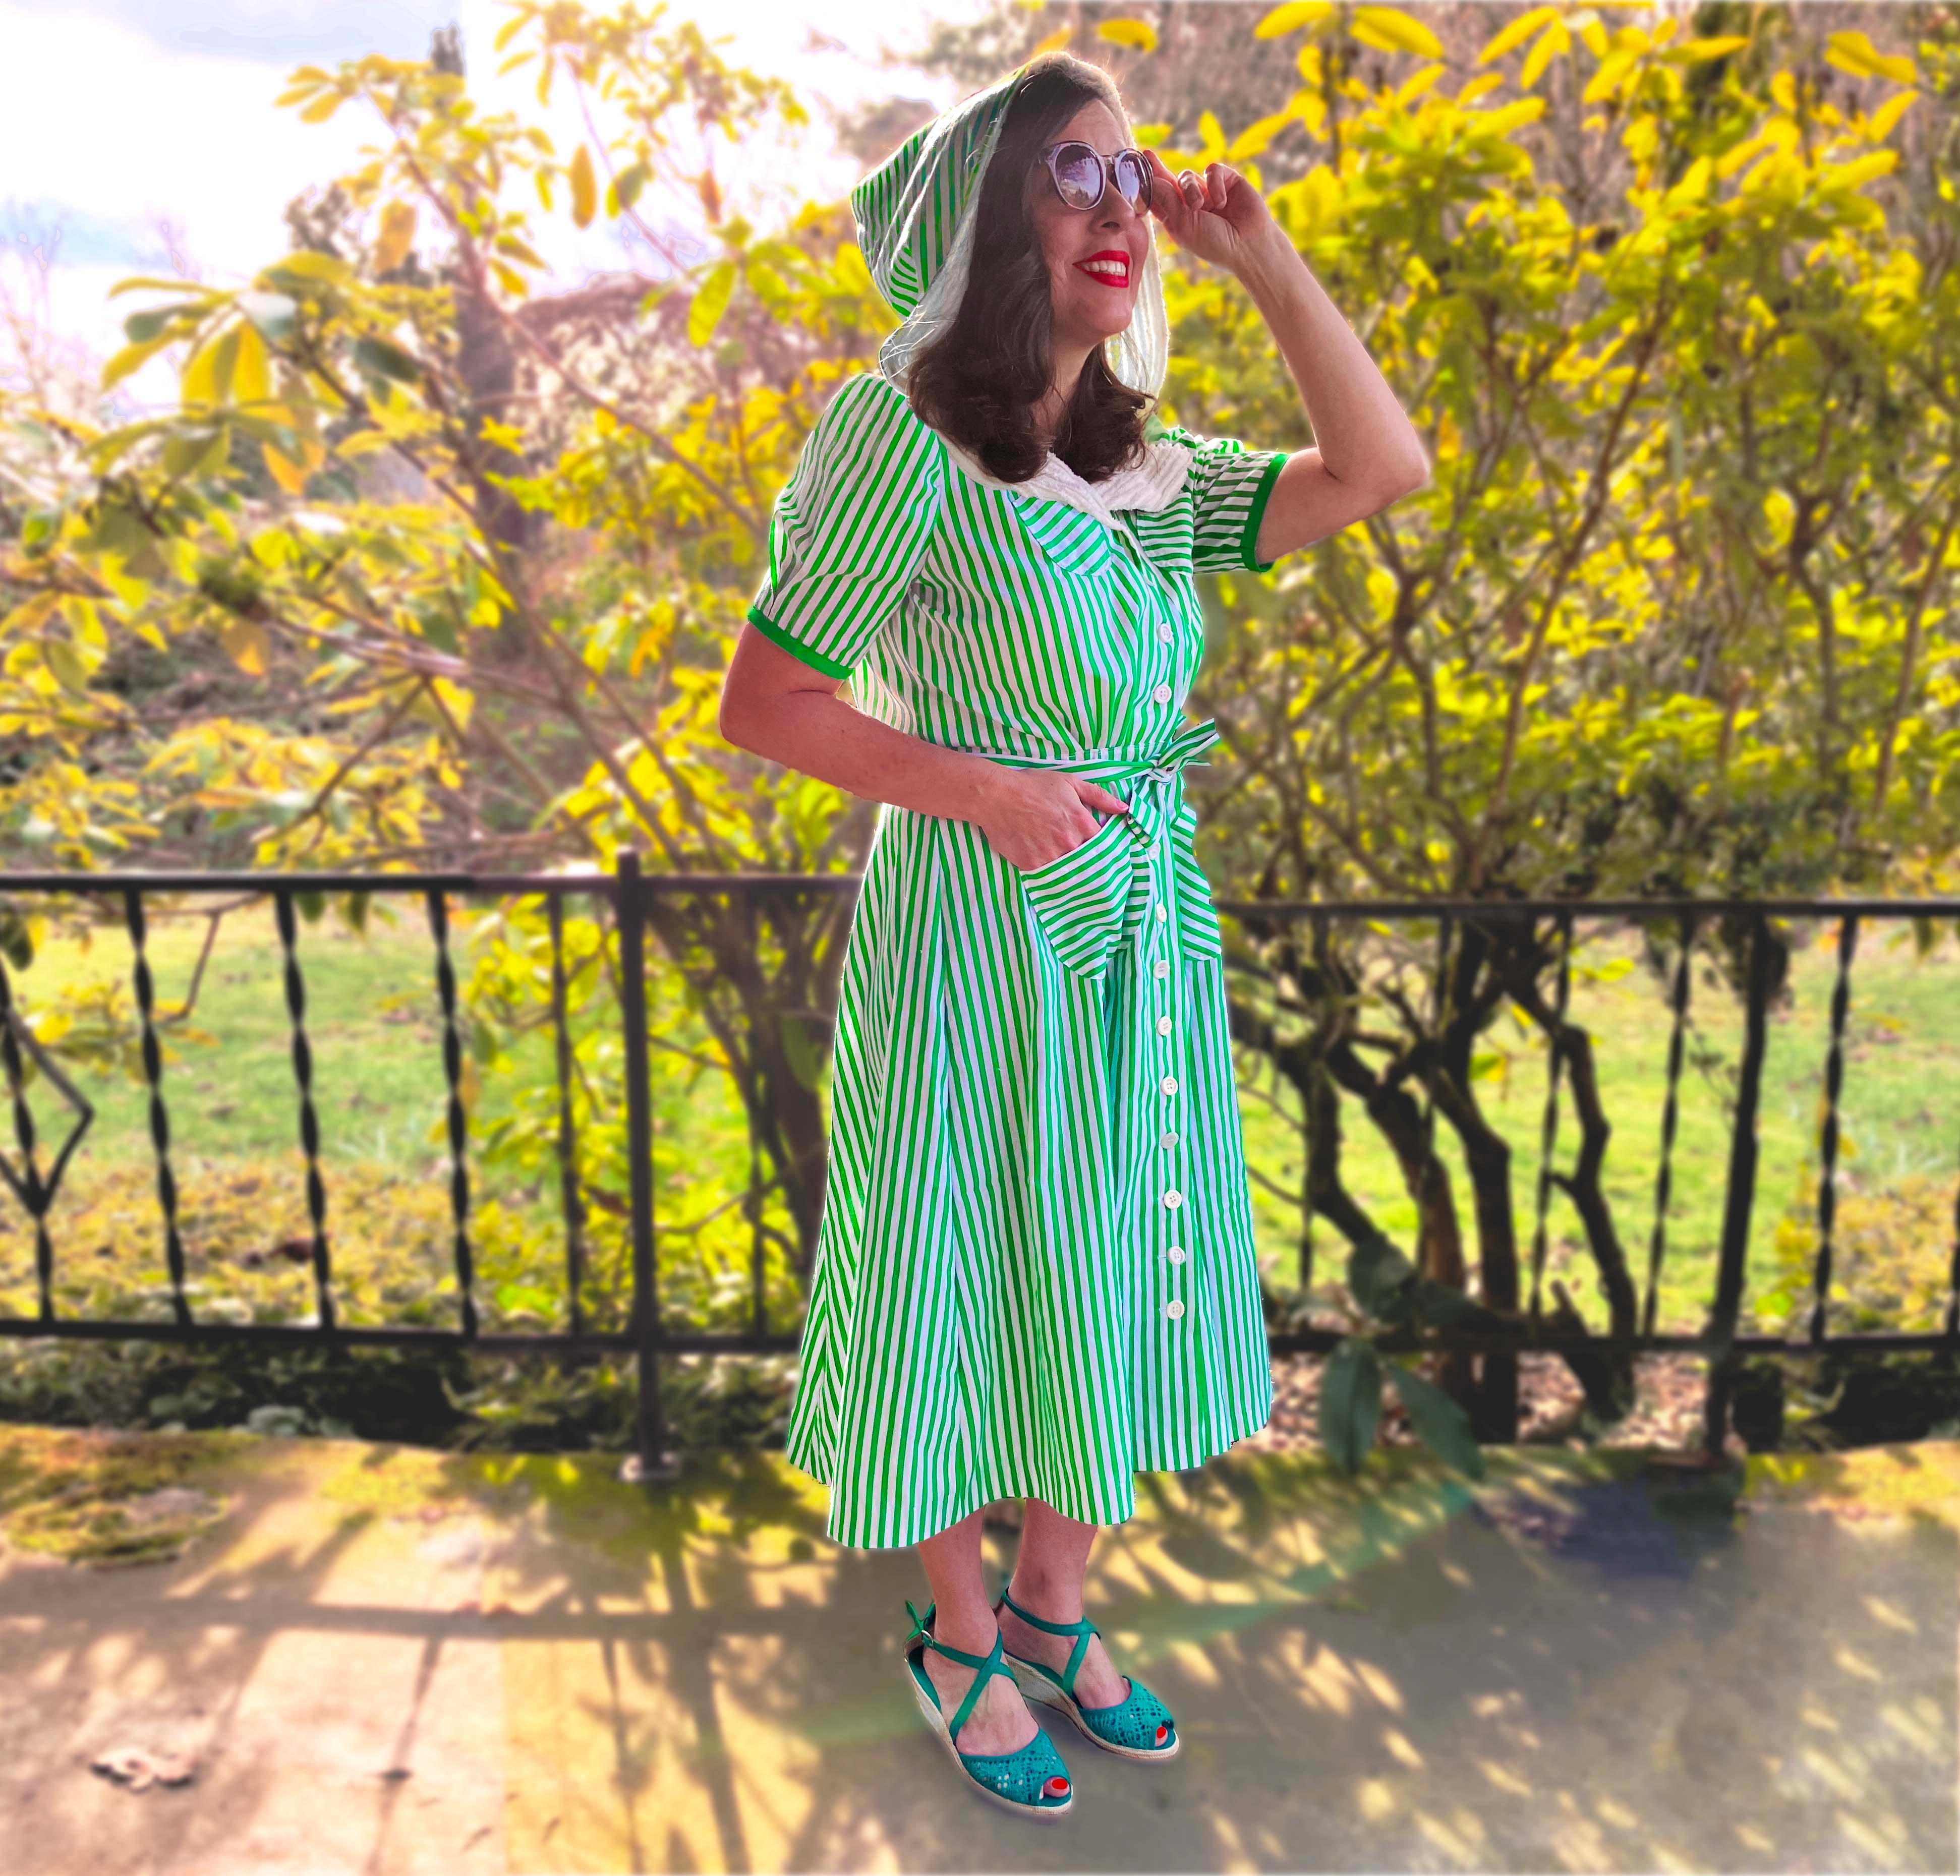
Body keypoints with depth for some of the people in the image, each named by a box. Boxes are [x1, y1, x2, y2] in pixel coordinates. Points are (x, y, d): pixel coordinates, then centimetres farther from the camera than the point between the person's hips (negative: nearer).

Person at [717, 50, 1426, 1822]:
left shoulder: (1153, 471, 9)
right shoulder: (905, 443, -10)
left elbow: (1382, 470, 1)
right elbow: (761, 699, -10)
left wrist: (1260, 252, 0)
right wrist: (982, 787, -19)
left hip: (1145, 929, 7)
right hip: (980, 936, -6)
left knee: (1112, 1267, 16)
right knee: (979, 1271, 8)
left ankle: (1057, 1604, 39)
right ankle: (961, 1635, 33)